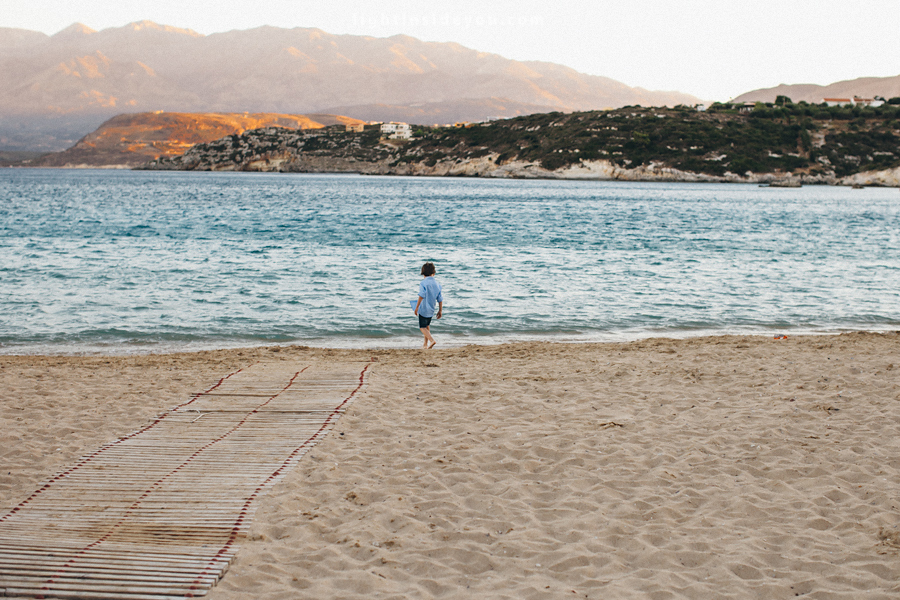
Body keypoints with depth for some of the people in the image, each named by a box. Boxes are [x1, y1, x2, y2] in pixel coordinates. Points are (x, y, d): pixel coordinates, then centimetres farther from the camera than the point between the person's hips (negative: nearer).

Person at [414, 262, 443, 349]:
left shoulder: (423, 283, -12)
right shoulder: (437, 284, 5)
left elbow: (421, 296, -22)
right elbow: (440, 299, 8)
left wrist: (416, 307, -18)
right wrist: (440, 310, 16)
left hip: (423, 309, -6)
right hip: (431, 310, 6)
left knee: (422, 327, 0)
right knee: (427, 326, 24)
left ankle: (432, 340, -20)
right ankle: (425, 343, 31)